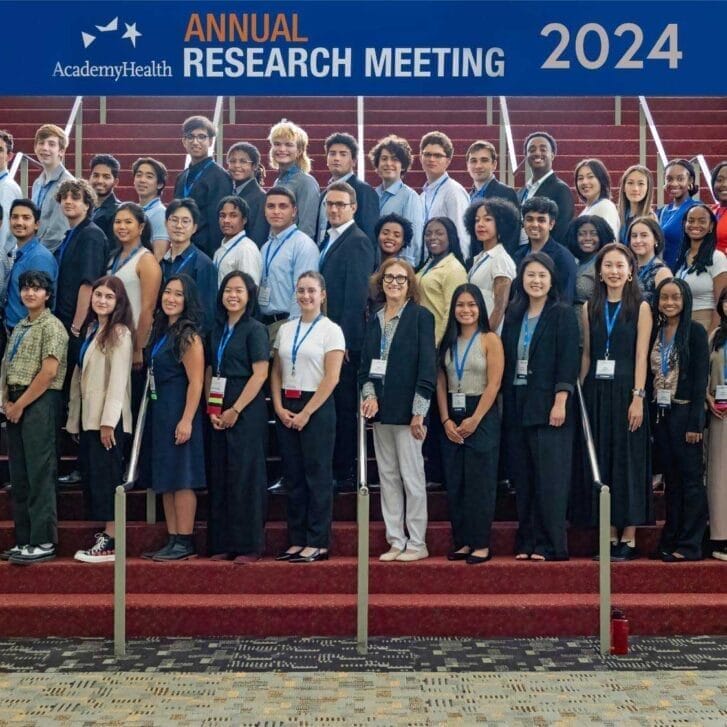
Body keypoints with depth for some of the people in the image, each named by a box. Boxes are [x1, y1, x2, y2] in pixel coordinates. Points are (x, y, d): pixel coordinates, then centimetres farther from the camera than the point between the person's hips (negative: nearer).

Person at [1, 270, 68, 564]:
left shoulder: (52, 326, -6)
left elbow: (49, 372, -15)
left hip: (40, 403, -8)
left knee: (40, 474, -8)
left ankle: (43, 542, -4)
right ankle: (24, 540, 16)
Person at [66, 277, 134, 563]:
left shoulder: (119, 333, -10)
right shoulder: (91, 329, 16)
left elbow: (118, 379, -16)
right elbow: (81, 375, 14)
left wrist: (108, 421, -21)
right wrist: (75, 418, 11)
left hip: (108, 418, -8)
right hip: (89, 416, 8)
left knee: (106, 475, -7)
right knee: (94, 476, 9)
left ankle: (111, 542, -3)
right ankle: (105, 534, 15)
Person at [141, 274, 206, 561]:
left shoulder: (188, 335, -11)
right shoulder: (161, 331, 14)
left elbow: (196, 382, -16)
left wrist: (186, 420, -22)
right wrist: (155, 413, 13)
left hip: (178, 413, -9)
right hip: (158, 411, 9)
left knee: (180, 479, -5)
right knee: (165, 479, 10)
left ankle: (185, 543, 1)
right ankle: (173, 540, 15)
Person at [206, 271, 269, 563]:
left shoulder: (255, 329, -5)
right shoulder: (217, 330, 14)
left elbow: (260, 374, -11)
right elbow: (209, 372, 13)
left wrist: (235, 410, -14)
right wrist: (211, 407, -1)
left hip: (247, 408, -6)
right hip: (219, 411, 6)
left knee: (245, 474, -4)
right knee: (219, 474, 6)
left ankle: (249, 546, 3)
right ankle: (223, 544, 13)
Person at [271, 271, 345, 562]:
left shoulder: (331, 330, -4)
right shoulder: (285, 329, 11)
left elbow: (331, 378, -10)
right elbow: (276, 373, 12)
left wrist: (306, 413, -13)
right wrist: (279, 407, -2)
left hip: (317, 408, -5)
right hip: (286, 409, 5)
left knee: (317, 475, -2)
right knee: (293, 476, 7)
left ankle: (317, 543, 4)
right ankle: (297, 540, 14)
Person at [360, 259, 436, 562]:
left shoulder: (421, 316, -4)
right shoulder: (374, 320, 13)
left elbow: (427, 366, -9)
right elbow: (365, 365, 14)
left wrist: (419, 412, -14)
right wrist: (369, 394, -6)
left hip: (407, 410, -6)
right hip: (380, 411, 6)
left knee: (412, 477, -2)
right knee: (387, 477, 9)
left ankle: (417, 544, 7)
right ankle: (396, 541, 17)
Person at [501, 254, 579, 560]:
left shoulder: (563, 314, -2)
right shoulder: (513, 315, 13)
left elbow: (568, 361, -8)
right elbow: (506, 359, 14)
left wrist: (560, 402, -16)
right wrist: (505, 402, 8)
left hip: (548, 405, -5)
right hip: (517, 406, 5)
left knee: (550, 478, -4)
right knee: (522, 478, 8)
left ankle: (549, 544, 2)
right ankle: (526, 542, 15)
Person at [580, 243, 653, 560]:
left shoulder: (640, 308, -1)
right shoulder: (590, 308, 9)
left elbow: (641, 356, -7)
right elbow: (587, 354, 9)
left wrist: (638, 397, -15)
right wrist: (580, 394, 2)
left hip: (626, 391, -3)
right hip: (596, 392, 3)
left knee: (628, 459, 0)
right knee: (601, 460, 5)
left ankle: (629, 537, 6)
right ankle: (610, 534, 12)